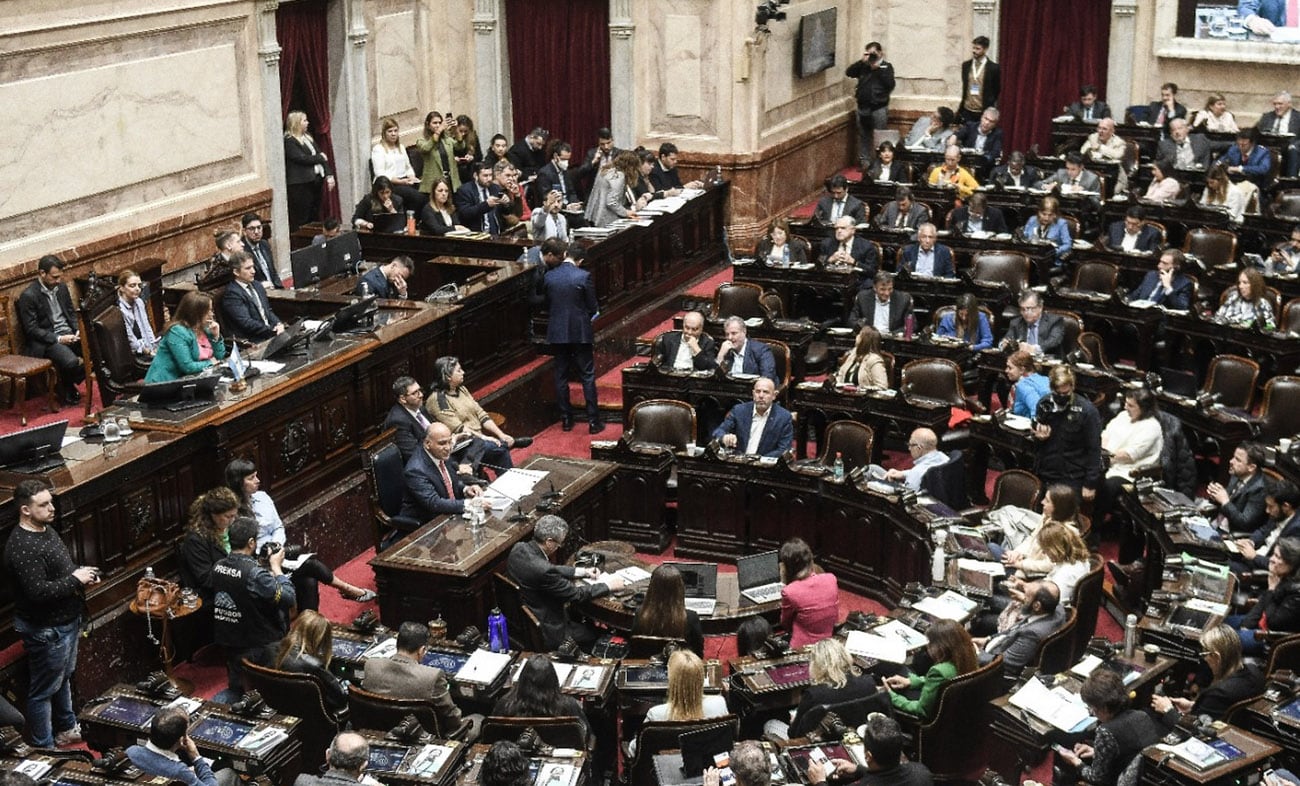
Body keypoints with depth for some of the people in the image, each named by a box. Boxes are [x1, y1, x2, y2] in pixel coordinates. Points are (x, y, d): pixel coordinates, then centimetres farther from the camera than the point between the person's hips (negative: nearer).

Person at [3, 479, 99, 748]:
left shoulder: (47, 530, 4)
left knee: (63, 678, 26)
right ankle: (44, 749, 17)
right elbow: (38, 591, -33)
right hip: (46, 630, -10)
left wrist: (82, 573, 0)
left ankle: (66, 729, 45)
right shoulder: (22, 547, -28)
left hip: (66, 622, 10)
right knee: (44, 690, 4)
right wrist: (75, 580, -23)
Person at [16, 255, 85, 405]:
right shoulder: (28, 296, -13)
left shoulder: (61, 287, 8)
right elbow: (31, 329, -15)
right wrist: (58, 339, -22)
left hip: (68, 333, 7)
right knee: (71, 361, -33)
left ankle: (73, 381, 7)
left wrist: (78, 331, -2)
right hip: (46, 340, -7)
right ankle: (65, 390, 1)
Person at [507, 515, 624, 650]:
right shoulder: (542, 570, -34)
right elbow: (576, 594, -21)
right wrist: (608, 586, -8)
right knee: (595, 634, 15)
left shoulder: (519, 548, -9)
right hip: (546, 633, -8)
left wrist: (582, 572, 8)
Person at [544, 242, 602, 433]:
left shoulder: (549, 277, -1)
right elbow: (593, 308, -7)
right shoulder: (583, 276, -13)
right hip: (580, 332, -3)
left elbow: (547, 305, 9)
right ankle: (593, 421, 4)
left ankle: (566, 419, 15)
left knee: (561, 376, 11)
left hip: (557, 333, 3)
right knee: (587, 376, 3)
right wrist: (594, 314, 15)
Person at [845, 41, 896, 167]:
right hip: (863, 107, 4)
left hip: (879, 108, -4)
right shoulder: (863, 66, 7)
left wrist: (879, 68, -15)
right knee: (864, 136, 11)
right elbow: (848, 72, -5)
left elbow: (890, 84, -13)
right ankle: (863, 162, 19)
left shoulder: (886, 66, -1)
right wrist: (862, 61, -12)